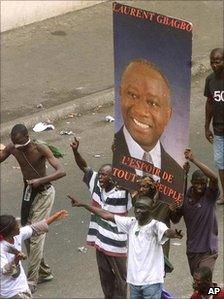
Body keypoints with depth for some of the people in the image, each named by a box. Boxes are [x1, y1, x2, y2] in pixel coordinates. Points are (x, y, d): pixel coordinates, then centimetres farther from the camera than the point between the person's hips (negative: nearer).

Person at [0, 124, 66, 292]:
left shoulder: (41, 150, -25)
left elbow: (61, 171, -30)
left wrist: (40, 180, -41)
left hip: (43, 193, -7)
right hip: (28, 192, 7)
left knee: (36, 235, -9)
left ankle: (31, 281, -4)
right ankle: (44, 272, 28)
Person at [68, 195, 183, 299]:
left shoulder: (156, 226, -14)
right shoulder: (131, 223, 3)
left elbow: (166, 232, -36)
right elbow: (107, 215, 6)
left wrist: (173, 233, -61)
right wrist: (83, 204, 6)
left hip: (151, 282, -6)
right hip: (134, 281, 6)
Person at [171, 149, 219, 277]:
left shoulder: (210, 195, -14)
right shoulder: (185, 197, -2)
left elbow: (214, 178, -35)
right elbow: (176, 220, 8)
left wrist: (193, 159, -37)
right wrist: (173, 211, -17)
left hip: (208, 250, -5)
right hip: (191, 249, 5)